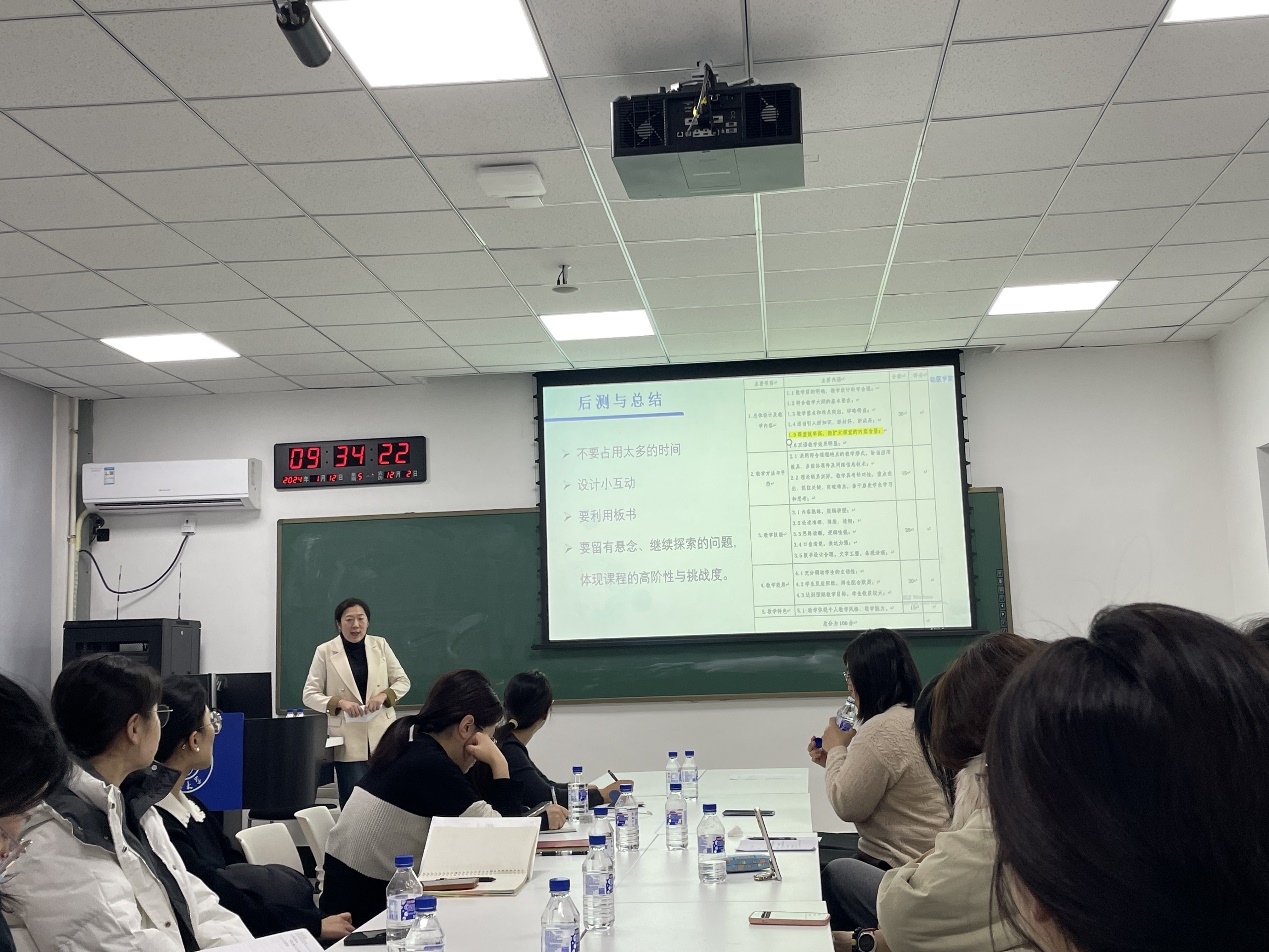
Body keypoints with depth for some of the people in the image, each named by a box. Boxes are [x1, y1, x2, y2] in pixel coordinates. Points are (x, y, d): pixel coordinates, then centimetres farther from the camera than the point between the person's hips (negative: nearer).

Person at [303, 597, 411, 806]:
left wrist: (383, 695, -9)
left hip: (382, 736, 2)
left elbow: (403, 681, 10)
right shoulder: (325, 652, -1)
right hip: (348, 740, -2)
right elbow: (310, 695, 1)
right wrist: (340, 702, -15)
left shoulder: (380, 645, 6)